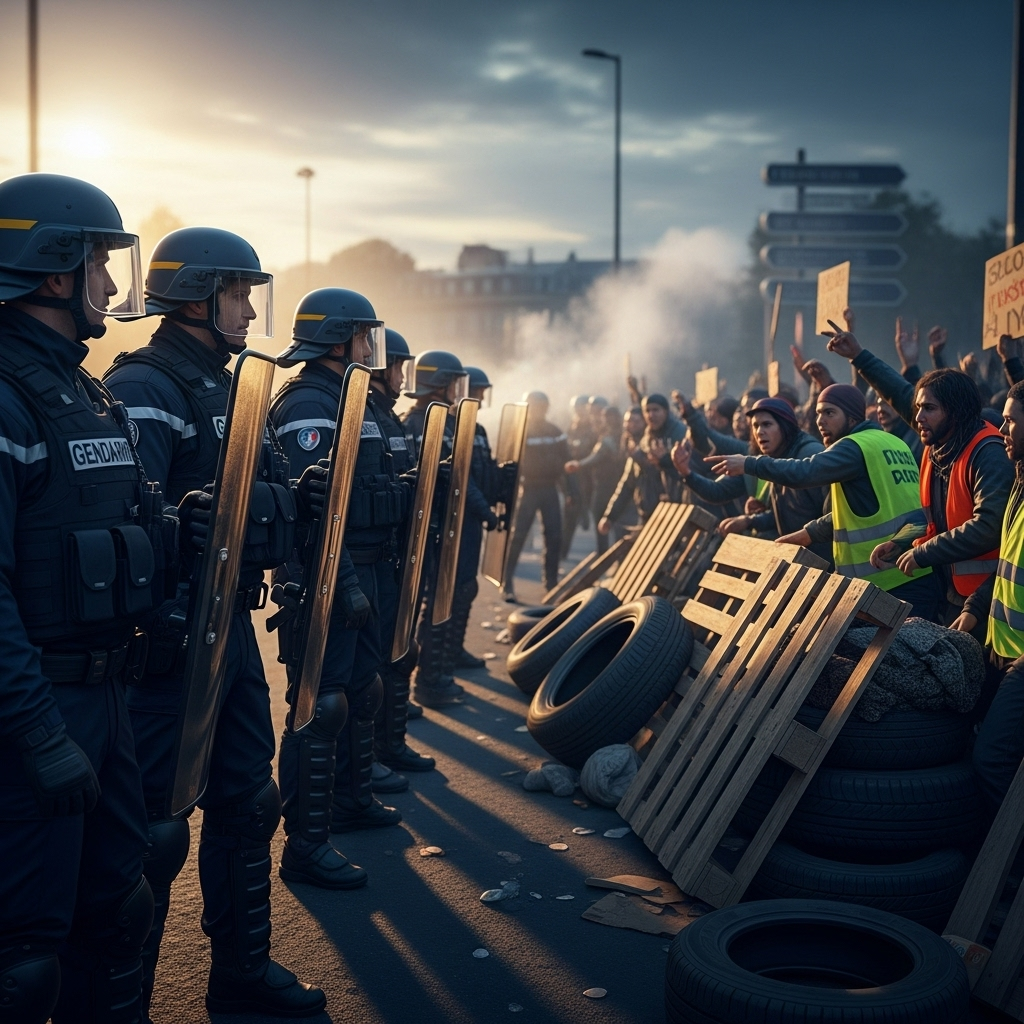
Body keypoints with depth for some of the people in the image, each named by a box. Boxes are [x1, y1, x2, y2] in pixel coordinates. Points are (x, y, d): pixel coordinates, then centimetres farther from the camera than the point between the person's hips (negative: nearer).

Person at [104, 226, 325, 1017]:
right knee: (154, 827, 0)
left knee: (247, 803, 17)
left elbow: (268, 499, 22)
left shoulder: (226, 388, 15)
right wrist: (168, 622, -30)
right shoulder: (144, 388, -14)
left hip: (233, 625, 10)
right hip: (173, 639, -9)